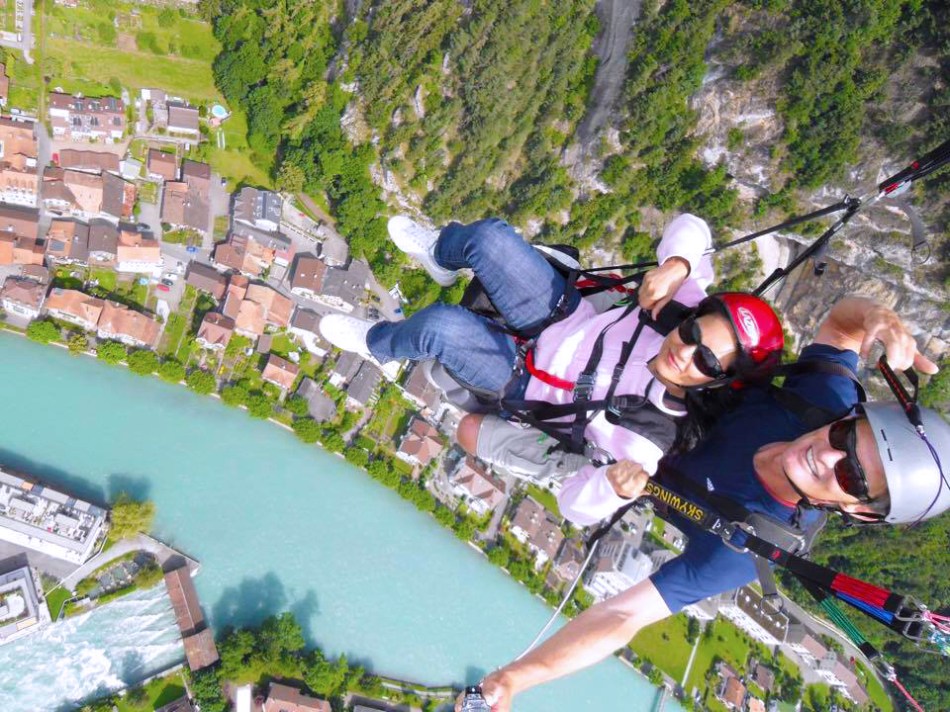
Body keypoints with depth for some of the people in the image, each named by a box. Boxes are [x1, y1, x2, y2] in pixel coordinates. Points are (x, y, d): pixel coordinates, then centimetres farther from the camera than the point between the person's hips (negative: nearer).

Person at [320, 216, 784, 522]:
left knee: (440, 327, -26)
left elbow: (574, 504, -27)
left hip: (532, 384, -4)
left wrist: (616, 486, -49)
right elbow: (689, 227, -8)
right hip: (564, 314, 5)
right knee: (489, 236, -5)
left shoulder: (650, 441, -32)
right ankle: (439, 253, 39)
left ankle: (377, 344, 16)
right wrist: (674, 266, -30)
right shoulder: (692, 300, -22)